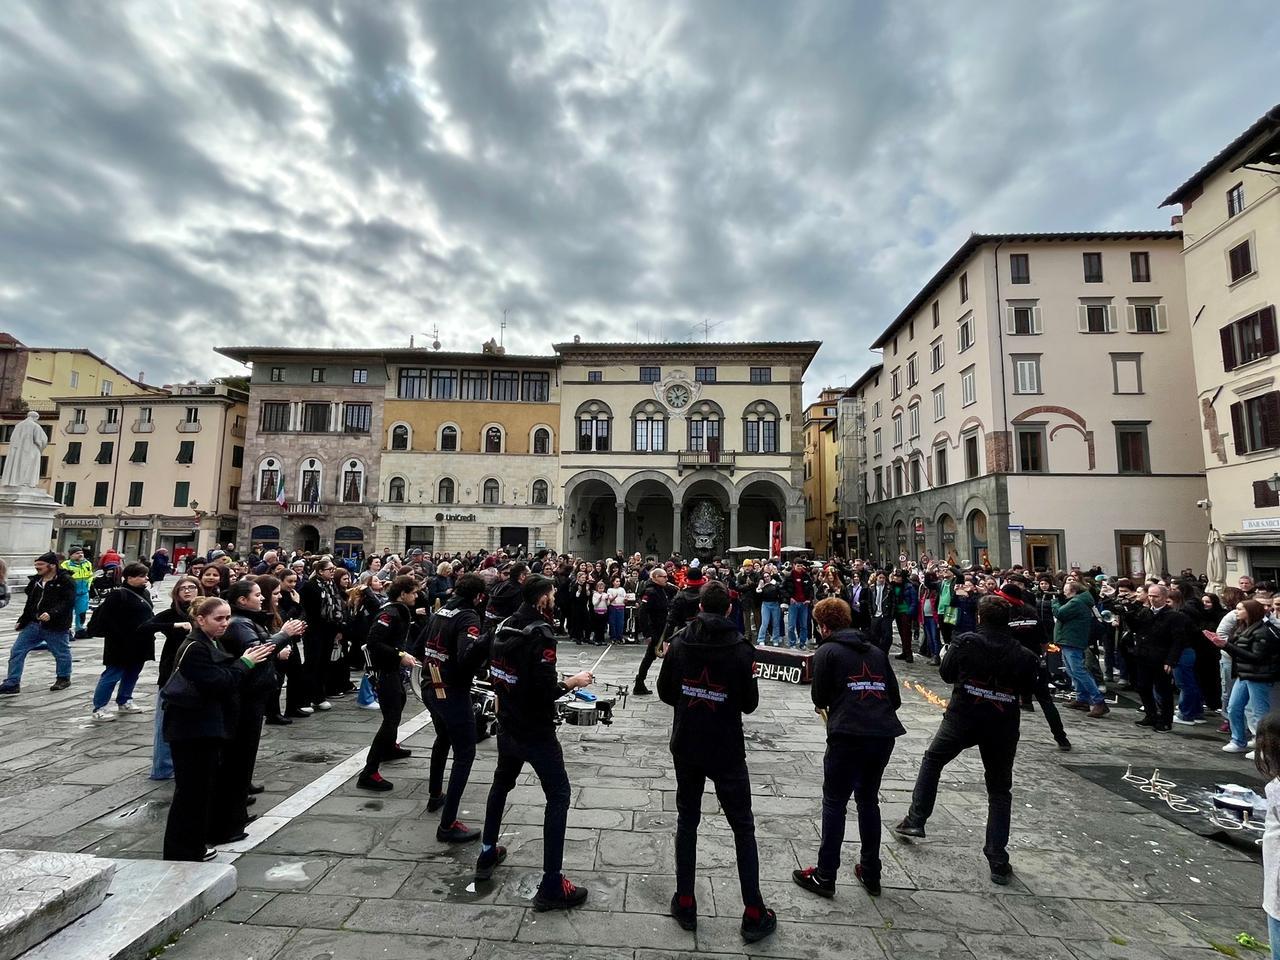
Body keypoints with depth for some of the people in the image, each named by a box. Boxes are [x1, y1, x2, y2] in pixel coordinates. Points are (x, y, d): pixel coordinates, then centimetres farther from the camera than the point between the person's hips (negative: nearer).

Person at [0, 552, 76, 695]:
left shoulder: (65, 581, -14)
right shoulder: (35, 580, 10)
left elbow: (68, 602, -21)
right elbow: (30, 602, 20)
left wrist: (52, 614, -33)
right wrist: (22, 620, 18)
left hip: (55, 626, -7)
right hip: (33, 624, 7)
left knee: (61, 653, 8)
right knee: (17, 651, 4)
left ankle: (64, 678, 27)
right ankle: (12, 684, 11)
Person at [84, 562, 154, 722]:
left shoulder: (145, 592, 10)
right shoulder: (118, 595, -17)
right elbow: (105, 616, -20)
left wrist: (150, 634, 19)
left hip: (140, 644, 9)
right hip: (122, 645, -9)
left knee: (132, 673, 18)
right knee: (112, 675, -2)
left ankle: (124, 701, 32)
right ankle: (99, 709, 7)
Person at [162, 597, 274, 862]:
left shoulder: (213, 644, 11)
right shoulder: (194, 649, -18)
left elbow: (227, 678, 14)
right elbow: (217, 683, -25)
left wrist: (248, 661, 1)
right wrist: (244, 663, -17)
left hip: (208, 728, 10)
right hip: (191, 732, -10)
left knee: (205, 788, 17)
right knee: (191, 790, 1)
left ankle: (195, 846, 30)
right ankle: (180, 852, 13)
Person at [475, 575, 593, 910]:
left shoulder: (505, 628, 1)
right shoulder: (541, 634, -22)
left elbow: (495, 676, 10)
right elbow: (546, 691, -25)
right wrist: (572, 682, -10)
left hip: (507, 726, 8)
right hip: (536, 731, -8)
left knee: (501, 785, 28)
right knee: (558, 796, 3)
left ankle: (486, 856, 40)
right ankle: (551, 886, 4)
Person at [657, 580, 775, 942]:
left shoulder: (679, 643, -8)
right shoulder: (739, 648, -16)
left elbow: (665, 692, 0)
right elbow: (750, 703, -7)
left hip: (685, 746, 3)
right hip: (726, 751, -2)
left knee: (687, 821, 18)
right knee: (743, 829, 13)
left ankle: (685, 904, 25)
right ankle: (754, 914, 17)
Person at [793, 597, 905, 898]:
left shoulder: (827, 651, -2)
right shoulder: (876, 652, 15)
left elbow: (820, 698, -1)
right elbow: (895, 697, 13)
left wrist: (824, 702, 20)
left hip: (849, 737, -6)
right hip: (884, 734, 6)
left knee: (834, 803, 8)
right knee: (868, 800, 21)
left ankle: (825, 876, 14)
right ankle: (871, 874, 30)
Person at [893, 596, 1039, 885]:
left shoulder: (965, 642, -11)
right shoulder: (1022, 655, -6)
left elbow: (947, 674, 1)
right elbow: (1027, 686, 5)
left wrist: (946, 653, 20)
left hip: (962, 719, -1)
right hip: (1002, 727, 2)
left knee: (933, 760, 22)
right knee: (999, 791, 16)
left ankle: (916, 820, 24)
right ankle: (998, 862, 14)